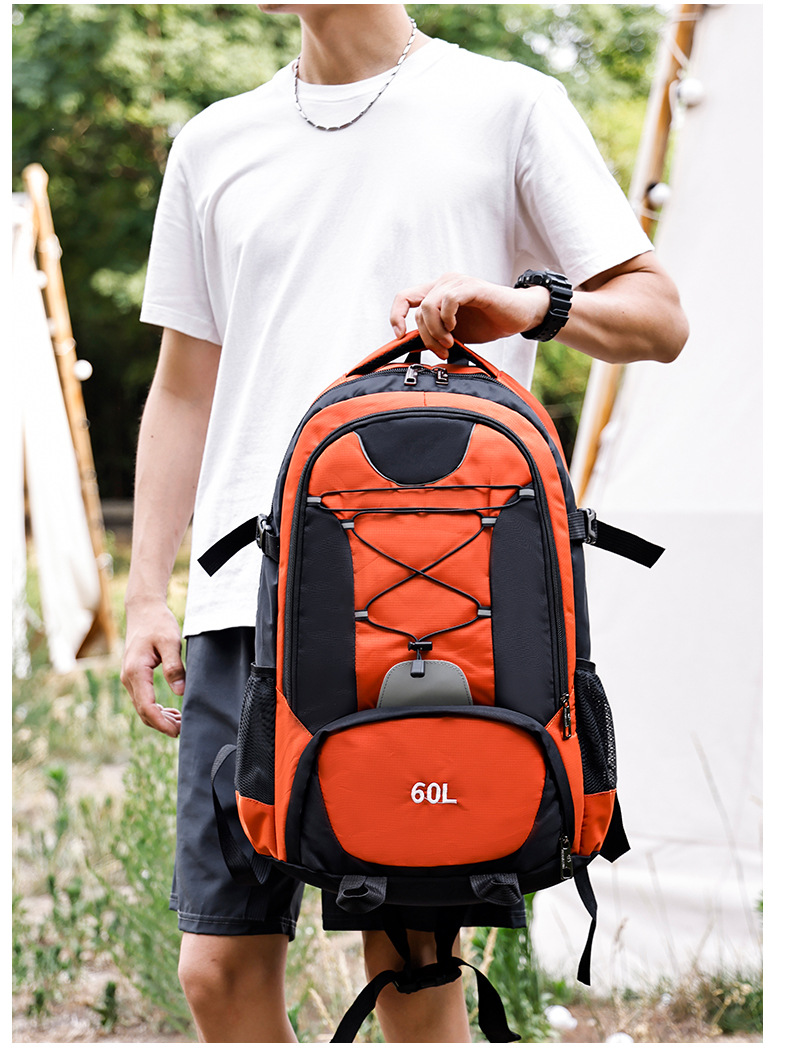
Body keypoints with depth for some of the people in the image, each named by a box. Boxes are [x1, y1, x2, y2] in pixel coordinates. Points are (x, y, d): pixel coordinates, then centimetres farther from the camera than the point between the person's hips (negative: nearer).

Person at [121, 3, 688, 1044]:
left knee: (412, 958, -1)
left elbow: (658, 317, 5)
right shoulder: (215, 143, 18)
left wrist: (529, 302, -15)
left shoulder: (508, 107, 7)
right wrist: (147, 593, 13)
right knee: (222, 965, 0)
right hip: (247, 593, 4)